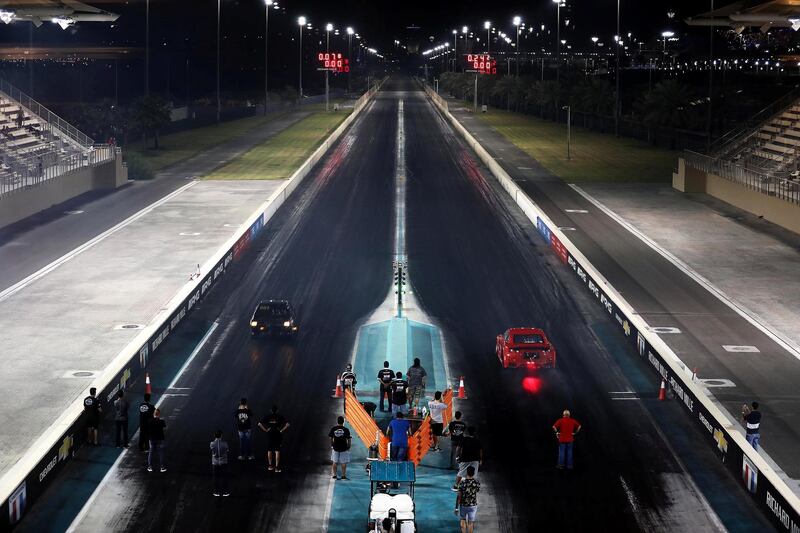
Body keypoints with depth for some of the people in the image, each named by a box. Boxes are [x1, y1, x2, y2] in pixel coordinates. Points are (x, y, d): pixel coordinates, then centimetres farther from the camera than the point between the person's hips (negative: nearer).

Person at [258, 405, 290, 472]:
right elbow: (287, 425, -13)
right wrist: (282, 430, -5)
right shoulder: (280, 416, -4)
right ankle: (277, 467, -2)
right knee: (277, 451, 1)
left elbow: (259, 424, -6)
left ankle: (270, 466, 21)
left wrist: (265, 430, -1)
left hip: (270, 435, 2)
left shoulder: (267, 416, 0)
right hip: (277, 435, -2)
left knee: (269, 451, 14)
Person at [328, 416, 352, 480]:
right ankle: (343, 475, 7)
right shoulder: (346, 430, -10)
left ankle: (334, 475, 13)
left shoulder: (333, 429, -3)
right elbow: (349, 439, -7)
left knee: (334, 462, 12)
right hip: (344, 448, -2)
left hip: (335, 447, 2)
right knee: (343, 462, 5)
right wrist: (348, 447, 6)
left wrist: (332, 445, 15)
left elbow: (330, 438, 3)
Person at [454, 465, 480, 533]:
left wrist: (456, 508, -9)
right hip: (473, 505, 0)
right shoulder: (477, 482, -14)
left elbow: (459, 496, -16)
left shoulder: (462, 483, -18)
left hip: (463, 505, 0)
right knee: (471, 523, 11)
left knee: (463, 520, 21)